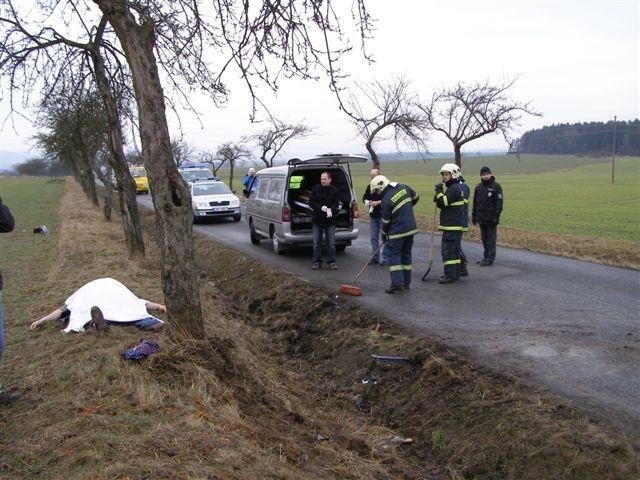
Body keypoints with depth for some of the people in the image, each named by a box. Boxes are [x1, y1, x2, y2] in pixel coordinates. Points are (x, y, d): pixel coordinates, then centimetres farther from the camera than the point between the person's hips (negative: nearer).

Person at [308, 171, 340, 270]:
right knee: (316, 243, 5)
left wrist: (330, 209, -24)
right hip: (317, 220, 1)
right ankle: (317, 262, 14)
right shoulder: (315, 189, 1)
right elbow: (311, 203, -2)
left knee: (331, 243, 1)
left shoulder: (334, 190, 1)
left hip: (330, 221, 0)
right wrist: (321, 208, -18)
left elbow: (336, 204, -3)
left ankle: (331, 262, 10)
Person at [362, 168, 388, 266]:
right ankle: (375, 257, 17)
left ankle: (386, 258, 3)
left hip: (383, 216, -7)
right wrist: (366, 201, -2)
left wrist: (378, 202, -21)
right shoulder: (369, 187, 12)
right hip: (373, 216, 7)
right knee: (373, 237, 9)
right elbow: (364, 197, 20)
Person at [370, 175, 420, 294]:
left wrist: (384, 234, 7)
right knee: (406, 254, 16)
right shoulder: (404, 188, 3)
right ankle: (406, 283, 22)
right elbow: (415, 197, 20)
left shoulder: (386, 200, -16)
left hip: (397, 232, -8)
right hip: (411, 228, 8)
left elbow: (386, 221, -8)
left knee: (393, 255, -1)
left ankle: (397, 284, -8)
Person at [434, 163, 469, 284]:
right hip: (458, 225, 11)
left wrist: (439, 191, -8)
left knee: (447, 249, -9)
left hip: (452, 226, -11)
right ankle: (456, 274, 21)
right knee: (455, 249, 15)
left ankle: (450, 275, -8)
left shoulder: (454, 188, -14)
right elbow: (444, 204, 19)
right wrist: (438, 198, 2)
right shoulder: (460, 188, 19)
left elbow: (444, 203, -19)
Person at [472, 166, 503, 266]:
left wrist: (496, 217, -15)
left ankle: (490, 259, 1)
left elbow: (499, 203, -9)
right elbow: (475, 202, 18)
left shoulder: (496, 186, -5)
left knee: (491, 238, -3)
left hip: (491, 219, -6)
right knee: (484, 238, 13)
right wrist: (473, 215, 13)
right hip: (481, 218, 6)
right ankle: (486, 256, 22)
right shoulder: (478, 187, 12)